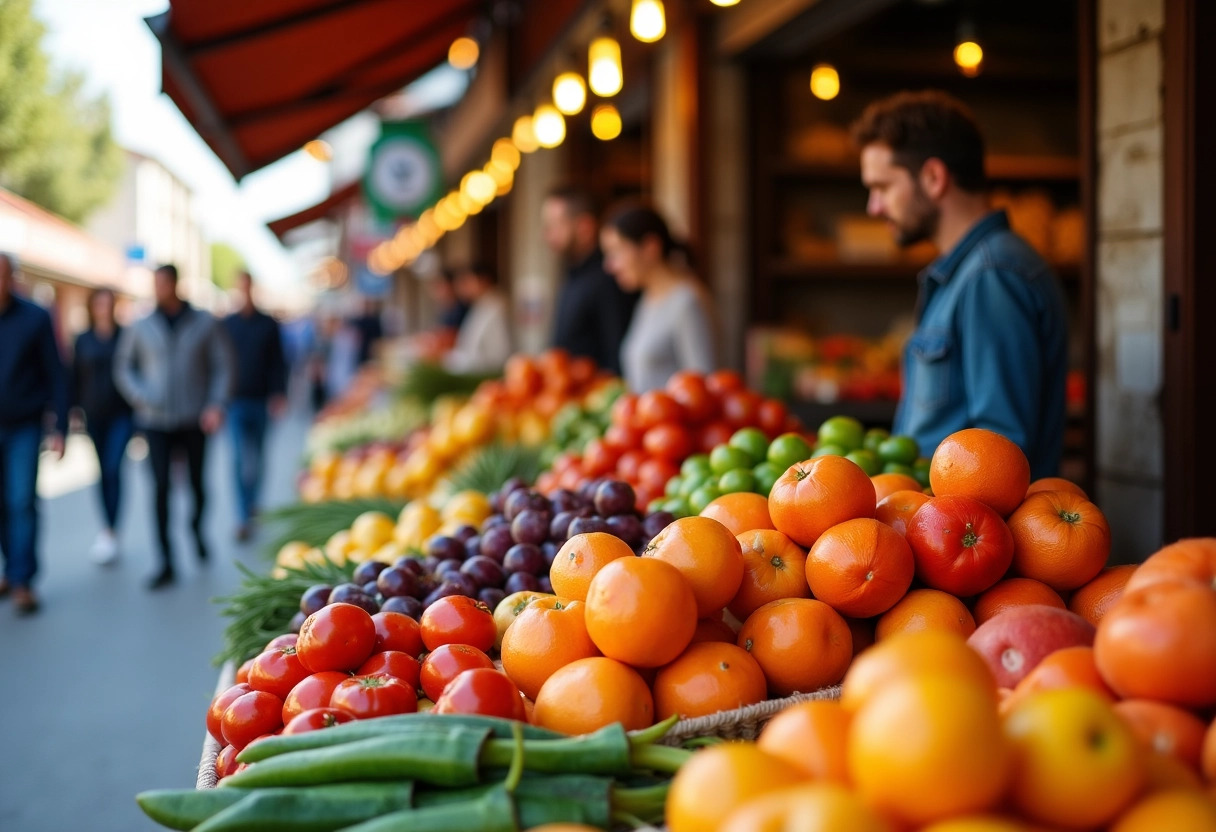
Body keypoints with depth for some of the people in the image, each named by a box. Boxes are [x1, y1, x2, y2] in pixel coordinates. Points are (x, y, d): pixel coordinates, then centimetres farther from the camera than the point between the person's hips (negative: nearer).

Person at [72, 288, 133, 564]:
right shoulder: (83, 340, 6)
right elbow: (75, 378, 8)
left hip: (122, 414, -3)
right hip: (94, 415, 3)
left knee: (113, 467, -15)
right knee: (103, 471, 9)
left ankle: (110, 532, -13)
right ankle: (109, 529, 20)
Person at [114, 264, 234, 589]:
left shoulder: (205, 323, 2)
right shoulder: (140, 327, 5)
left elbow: (222, 365, 4)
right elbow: (124, 367, 13)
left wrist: (216, 404, -8)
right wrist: (140, 397, -4)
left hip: (194, 420, 0)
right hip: (155, 421, 0)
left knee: (197, 482, 7)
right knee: (161, 487, -7)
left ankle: (197, 529, 40)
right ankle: (166, 564, -2)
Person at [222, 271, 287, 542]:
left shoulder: (269, 325, 4)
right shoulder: (226, 325, 3)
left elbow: (278, 364, 4)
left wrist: (278, 394, -7)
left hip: (261, 400, 1)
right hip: (235, 400, -1)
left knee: (256, 457, 13)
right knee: (242, 458, -7)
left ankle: (251, 502, 35)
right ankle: (245, 518, -7)